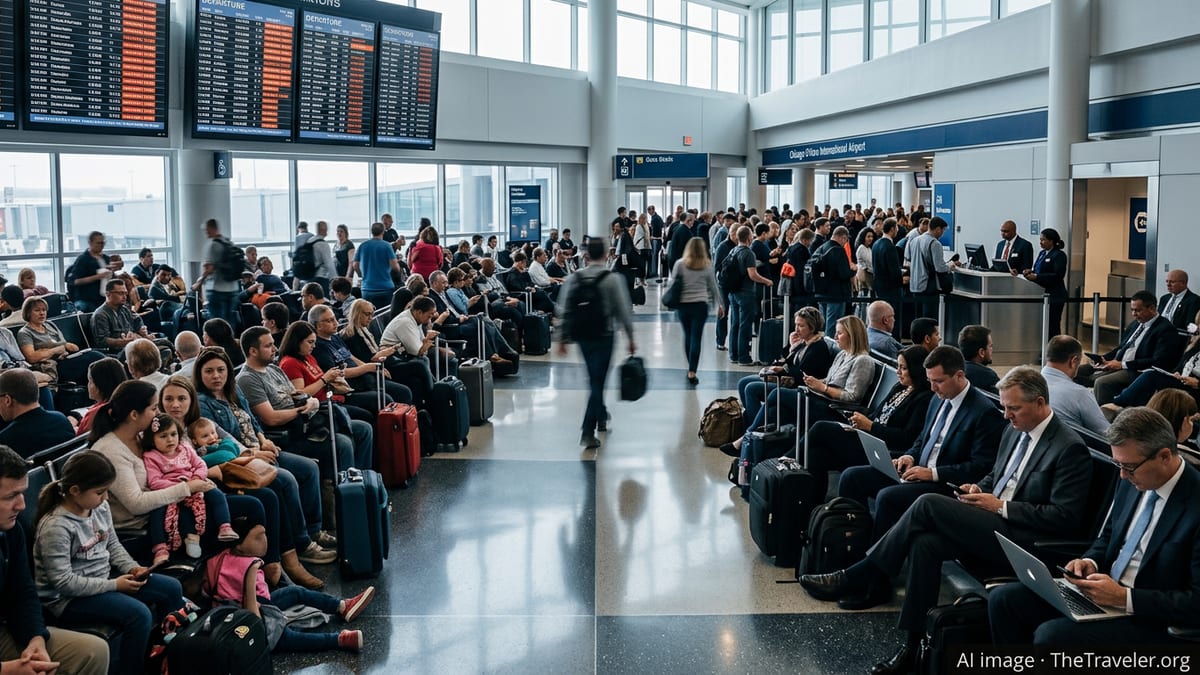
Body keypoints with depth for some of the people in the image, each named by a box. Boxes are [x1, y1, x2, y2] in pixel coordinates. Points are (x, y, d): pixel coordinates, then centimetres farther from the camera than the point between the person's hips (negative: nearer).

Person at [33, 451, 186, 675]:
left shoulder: (101, 507, -1)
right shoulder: (56, 527, -25)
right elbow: (63, 582, -26)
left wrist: (132, 568, -5)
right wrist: (114, 585, -22)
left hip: (102, 581, 9)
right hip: (68, 598, -9)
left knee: (172, 589, 4)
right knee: (138, 615, -28)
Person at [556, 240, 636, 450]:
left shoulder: (573, 279, 1)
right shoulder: (612, 279, -9)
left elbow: (564, 311, 2)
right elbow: (622, 311, -8)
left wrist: (563, 338, 8)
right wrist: (631, 338, 1)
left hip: (581, 336, 4)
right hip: (603, 336, -4)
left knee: (595, 378, 23)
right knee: (597, 381, -2)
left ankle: (601, 417, 39)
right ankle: (588, 431, -8)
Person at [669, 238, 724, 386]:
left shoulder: (680, 264, -1)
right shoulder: (707, 265, 0)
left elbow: (672, 284, 2)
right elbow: (713, 287, 7)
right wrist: (720, 304, 17)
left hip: (682, 305, 1)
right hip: (700, 305, -1)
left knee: (688, 336, 15)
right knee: (696, 337, -2)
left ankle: (691, 368, 25)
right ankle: (692, 372, -10)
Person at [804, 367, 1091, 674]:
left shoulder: (1070, 448, -12)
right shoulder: (1015, 430, 13)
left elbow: (1066, 518, -16)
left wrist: (1001, 506, -17)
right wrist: (980, 489, 2)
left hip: (1024, 539, -8)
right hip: (991, 525, 8)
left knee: (929, 504, -23)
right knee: (924, 542, -22)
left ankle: (856, 579, -14)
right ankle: (914, 643, -17)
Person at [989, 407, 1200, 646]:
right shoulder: (1131, 481, 4)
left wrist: (1123, 597, -23)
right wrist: (1090, 562, -2)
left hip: (1146, 617, -8)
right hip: (1101, 589, 8)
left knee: (1051, 634, -28)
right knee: (1003, 599, -6)